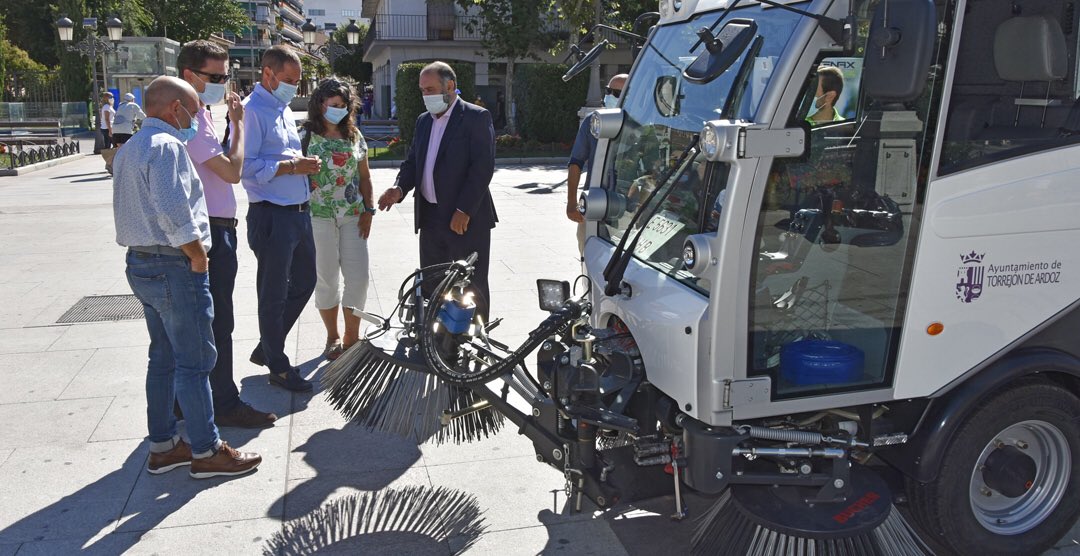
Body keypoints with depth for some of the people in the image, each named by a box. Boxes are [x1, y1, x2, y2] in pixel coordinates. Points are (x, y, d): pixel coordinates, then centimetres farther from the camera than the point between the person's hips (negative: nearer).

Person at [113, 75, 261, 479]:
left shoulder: (129, 149, 16)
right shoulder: (166, 146, -16)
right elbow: (174, 211, -25)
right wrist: (198, 255, -15)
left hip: (140, 262, 10)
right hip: (174, 267, -10)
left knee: (163, 357, 16)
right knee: (195, 360, -2)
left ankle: (162, 445, 25)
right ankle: (206, 452, 7)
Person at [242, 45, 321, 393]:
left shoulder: (284, 109, 16)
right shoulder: (252, 110, -12)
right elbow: (244, 166, -21)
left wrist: (304, 165, 7)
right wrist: (290, 166, -21)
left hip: (299, 211, 9)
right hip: (272, 216, -9)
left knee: (304, 282, 19)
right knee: (273, 293, 4)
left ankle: (266, 348, 34)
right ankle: (278, 367, 18)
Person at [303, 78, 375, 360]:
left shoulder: (354, 135, 9)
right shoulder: (307, 135, -2)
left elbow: (364, 176, 12)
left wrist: (369, 210, 5)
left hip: (352, 215, 3)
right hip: (319, 217, -3)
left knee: (358, 276, 0)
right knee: (326, 278, 4)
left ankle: (351, 337, 15)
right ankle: (332, 337, 20)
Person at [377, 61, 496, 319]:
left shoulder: (476, 117, -6)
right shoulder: (424, 121, 16)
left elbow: (483, 166, -14)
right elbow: (412, 160, 18)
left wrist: (464, 210, -19)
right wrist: (400, 188, -4)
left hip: (466, 219, -7)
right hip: (431, 218, 7)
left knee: (473, 288, 1)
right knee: (430, 287, 11)